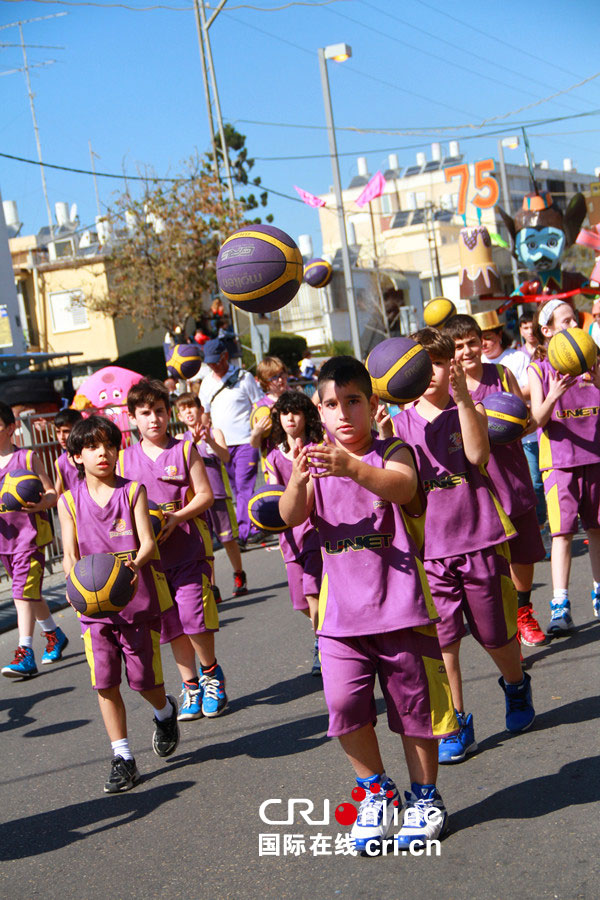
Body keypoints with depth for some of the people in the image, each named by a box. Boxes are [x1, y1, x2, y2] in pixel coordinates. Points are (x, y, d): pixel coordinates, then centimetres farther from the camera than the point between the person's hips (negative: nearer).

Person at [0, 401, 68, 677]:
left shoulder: (27, 458, -4)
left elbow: (51, 493, -4)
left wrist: (39, 504, -25)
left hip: (30, 533, -6)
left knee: (24, 592, -13)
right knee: (30, 593, 16)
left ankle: (25, 654, -13)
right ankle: (54, 634, 36)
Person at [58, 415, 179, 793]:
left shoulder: (133, 491, 0)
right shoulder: (69, 501, 3)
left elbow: (148, 542, -8)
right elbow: (70, 554, 0)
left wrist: (135, 563, -30)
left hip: (138, 597, -1)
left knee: (144, 678, 2)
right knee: (105, 682, -3)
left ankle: (165, 711, 37)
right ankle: (123, 758, 9)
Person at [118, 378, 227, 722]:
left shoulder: (185, 450, 1)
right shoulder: (126, 459, 7)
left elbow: (205, 495, -2)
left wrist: (176, 518, -17)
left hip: (189, 547, -3)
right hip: (151, 553, 3)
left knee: (193, 617, -13)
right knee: (171, 623, 7)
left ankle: (211, 673, 12)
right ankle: (190, 685, 22)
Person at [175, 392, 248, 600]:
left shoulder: (215, 432, 2)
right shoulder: (181, 439, 7)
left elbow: (225, 457, -14)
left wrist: (210, 441, -32)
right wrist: (193, 442, -29)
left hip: (219, 494, -1)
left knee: (228, 539, 6)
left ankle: (239, 576, 29)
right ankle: (211, 588, 4)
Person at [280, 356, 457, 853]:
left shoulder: (392, 452, -5)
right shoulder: (319, 462, 6)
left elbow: (403, 486, -29)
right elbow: (292, 515, -9)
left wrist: (352, 468, -48)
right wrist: (297, 481, -32)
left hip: (399, 603, -2)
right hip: (342, 610, 2)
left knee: (414, 703, 7)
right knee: (344, 703, -10)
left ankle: (425, 797, 28)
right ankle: (376, 791, 14)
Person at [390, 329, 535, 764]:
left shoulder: (471, 410, 1)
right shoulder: (401, 423, 6)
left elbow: (478, 455, -19)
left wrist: (463, 397, -25)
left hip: (478, 537, -1)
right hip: (429, 545, 1)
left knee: (496, 634, 10)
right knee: (442, 640, -1)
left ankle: (516, 685, 41)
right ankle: (457, 726, 13)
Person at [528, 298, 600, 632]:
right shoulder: (538, 369, -1)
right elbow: (539, 419, -8)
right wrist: (553, 395, -28)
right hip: (560, 458, -3)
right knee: (563, 531, -9)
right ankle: (560, 606, -11)